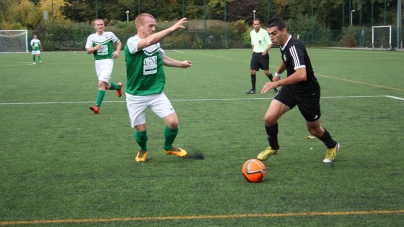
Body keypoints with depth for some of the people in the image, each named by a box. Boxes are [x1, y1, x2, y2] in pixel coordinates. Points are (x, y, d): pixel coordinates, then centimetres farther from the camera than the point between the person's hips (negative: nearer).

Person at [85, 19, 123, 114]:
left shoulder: (110, 35, -1)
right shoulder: (91, 37, 2)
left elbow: (119, 43, 14)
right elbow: (88, 51, -1)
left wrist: (117, 51, -4)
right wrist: (95, 48, -21)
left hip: (108, 61, -4)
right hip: (98, 62, 4)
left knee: (101, 83, -19)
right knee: (106, 86, 13)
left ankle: (97, 106, -21)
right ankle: (118, 86, 47)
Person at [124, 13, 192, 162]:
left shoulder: (156, 43, 1)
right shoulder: (131, 42, -19)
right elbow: (149, 41, -41)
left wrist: (180, 64, 34)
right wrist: (172, 28, -42)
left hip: (156, 93, 4)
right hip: (136, 96, -4)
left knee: (173, 122, -9)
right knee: (141, 130, 3)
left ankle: (168, 147, 22)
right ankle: (143, 150, 39)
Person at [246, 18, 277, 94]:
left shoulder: (264, 32, -11)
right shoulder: (252, 33, 7)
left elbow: (270, 44, -13)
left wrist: (266, 50, -29)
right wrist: (254, 50, 15)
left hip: (263, 54, -5)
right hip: (255, 54, 5)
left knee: (266, 72, -3)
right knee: (252, 71, -4)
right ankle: (253, 89, 6)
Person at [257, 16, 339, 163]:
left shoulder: (294, 47, -31)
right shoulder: (283, 44, -4)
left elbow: (301, 75, -45)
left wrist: (276, 83, -44)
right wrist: (278, 73, 35)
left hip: (308, 92, -6)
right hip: (291, 88, 7)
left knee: (313, 129, 12)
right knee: (269, 118, -12)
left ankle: (332, 146, 44)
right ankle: (273, 147, 15)